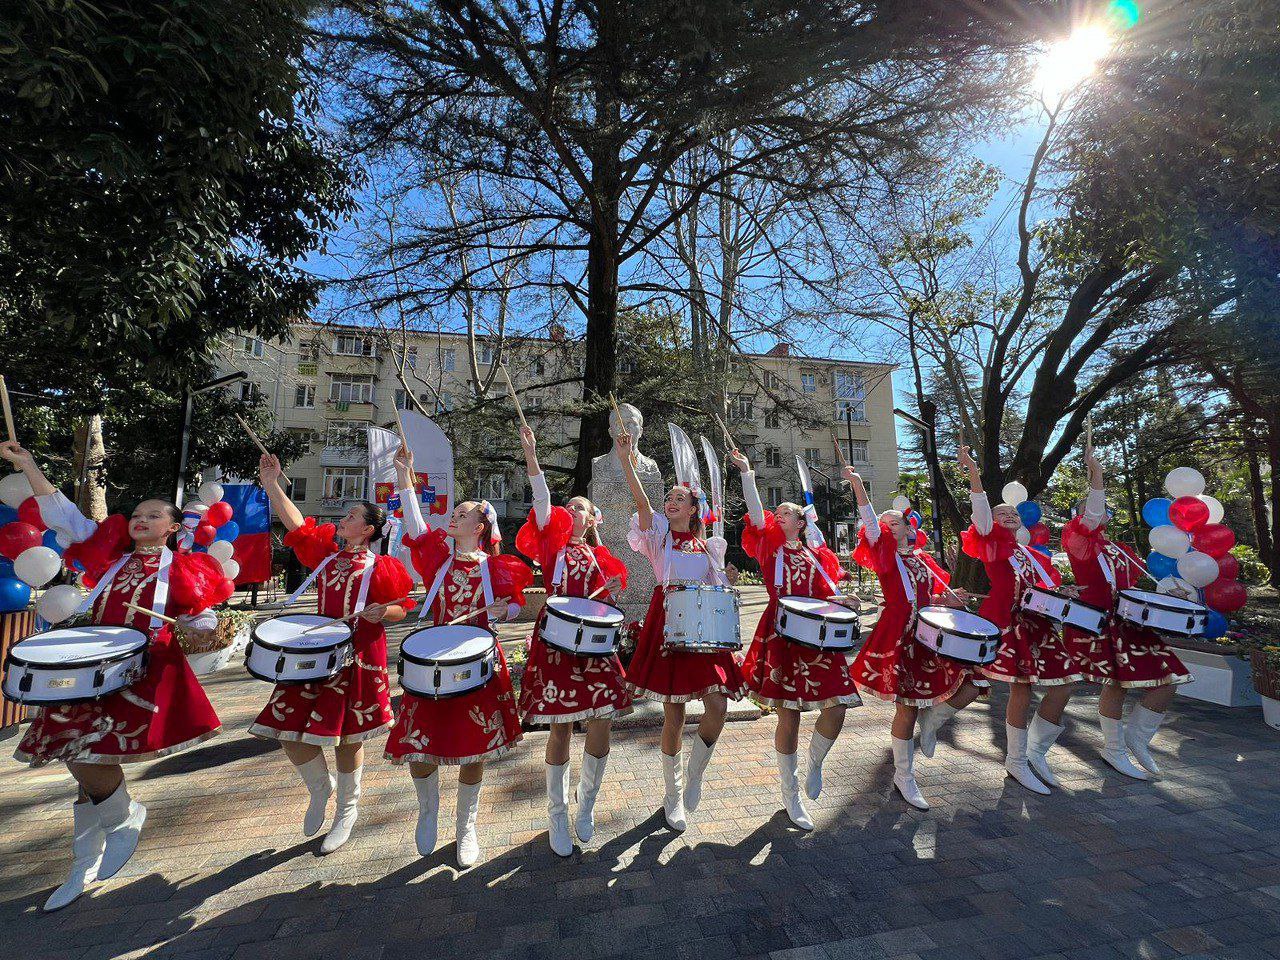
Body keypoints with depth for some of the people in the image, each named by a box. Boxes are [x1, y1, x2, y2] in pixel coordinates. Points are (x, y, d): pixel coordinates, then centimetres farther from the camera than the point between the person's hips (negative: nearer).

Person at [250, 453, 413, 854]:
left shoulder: (382, 566, -6)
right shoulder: (326, 552, 9)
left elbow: (401, 609, -3)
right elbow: (298, 525, 5)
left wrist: (382, 613, -24)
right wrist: (272, 485, 2)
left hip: (359, 658, -5)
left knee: (346, 737, 7)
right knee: (288, 731, 4)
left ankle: (347, 810, 33)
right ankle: (320, 788, 35)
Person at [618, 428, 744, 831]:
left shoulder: (708, 545, 15)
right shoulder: (659, 534, 5)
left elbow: (714, 588, 17)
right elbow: (641, 501, -13)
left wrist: (728, 581, -4)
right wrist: (626, 459, -24)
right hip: (668, 626, -3)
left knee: (718, 706, -9)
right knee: (674, 713, 3)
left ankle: (694, 776, 18)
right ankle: (673, 796, 24)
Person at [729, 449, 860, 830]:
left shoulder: (815, 554, 15)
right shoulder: (769, 545, 7)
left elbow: (830, 593, 16)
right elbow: (755, 513, -8)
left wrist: (839, 601, -6)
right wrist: (747, 474, -15)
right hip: (782, 635, -3)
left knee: (836, 709, -4)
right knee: (789, 715, 0)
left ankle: (814, 765, 28)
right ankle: (790, 795, 20)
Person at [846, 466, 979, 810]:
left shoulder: (922, 558, 15)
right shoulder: (884, 555, -1)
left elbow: (932, 597, 20)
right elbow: (870, 525, -17)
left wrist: (950, 599, -3)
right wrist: (857, 486, -28)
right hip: (900, 638, -6)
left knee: (968, 688, 0)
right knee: (907, 708, -1)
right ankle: (904, 778, 18)